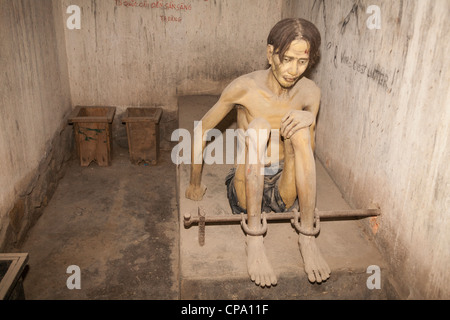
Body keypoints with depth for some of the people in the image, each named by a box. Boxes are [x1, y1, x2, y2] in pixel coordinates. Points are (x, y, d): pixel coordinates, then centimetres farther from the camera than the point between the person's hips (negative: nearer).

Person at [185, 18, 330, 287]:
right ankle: (254, 234, -31)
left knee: (299, 129, -26)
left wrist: (310, 121, -23)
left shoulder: (310, 92, -5)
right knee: (259, 124, -29)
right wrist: (195, 184, 9)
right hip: (247, 191, -2)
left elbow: (307, 152, 0)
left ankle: (307, 235, -24)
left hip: (285, 189, 2)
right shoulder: (245, 88, -13)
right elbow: (202, 130, -2)